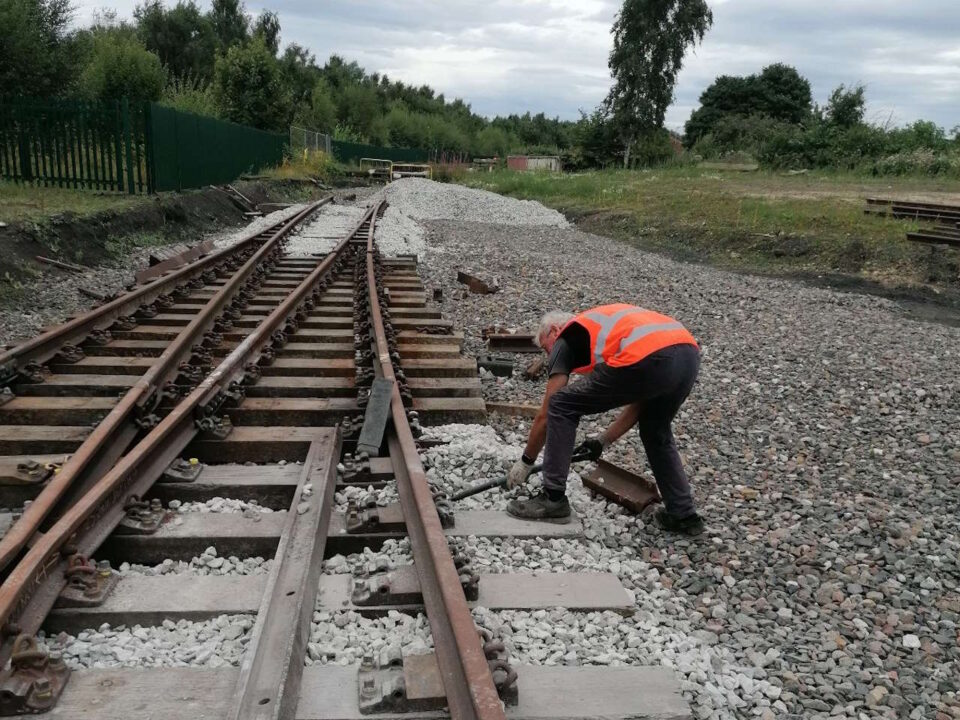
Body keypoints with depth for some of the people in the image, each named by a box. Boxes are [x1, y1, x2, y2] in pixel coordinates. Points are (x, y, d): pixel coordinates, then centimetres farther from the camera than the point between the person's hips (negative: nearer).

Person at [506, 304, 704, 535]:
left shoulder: (566, 340, 20)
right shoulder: (608, 327, 38)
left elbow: (546, 415, 19)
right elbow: (639, 402, 36)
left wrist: (525, 462, 31)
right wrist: (603, 441, 42)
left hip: (650, 361, -8)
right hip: (689, 356, 8)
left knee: (561, 406, 10)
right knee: (655, 431, 34)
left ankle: (553, 500, 15)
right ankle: (683, 514, 31)